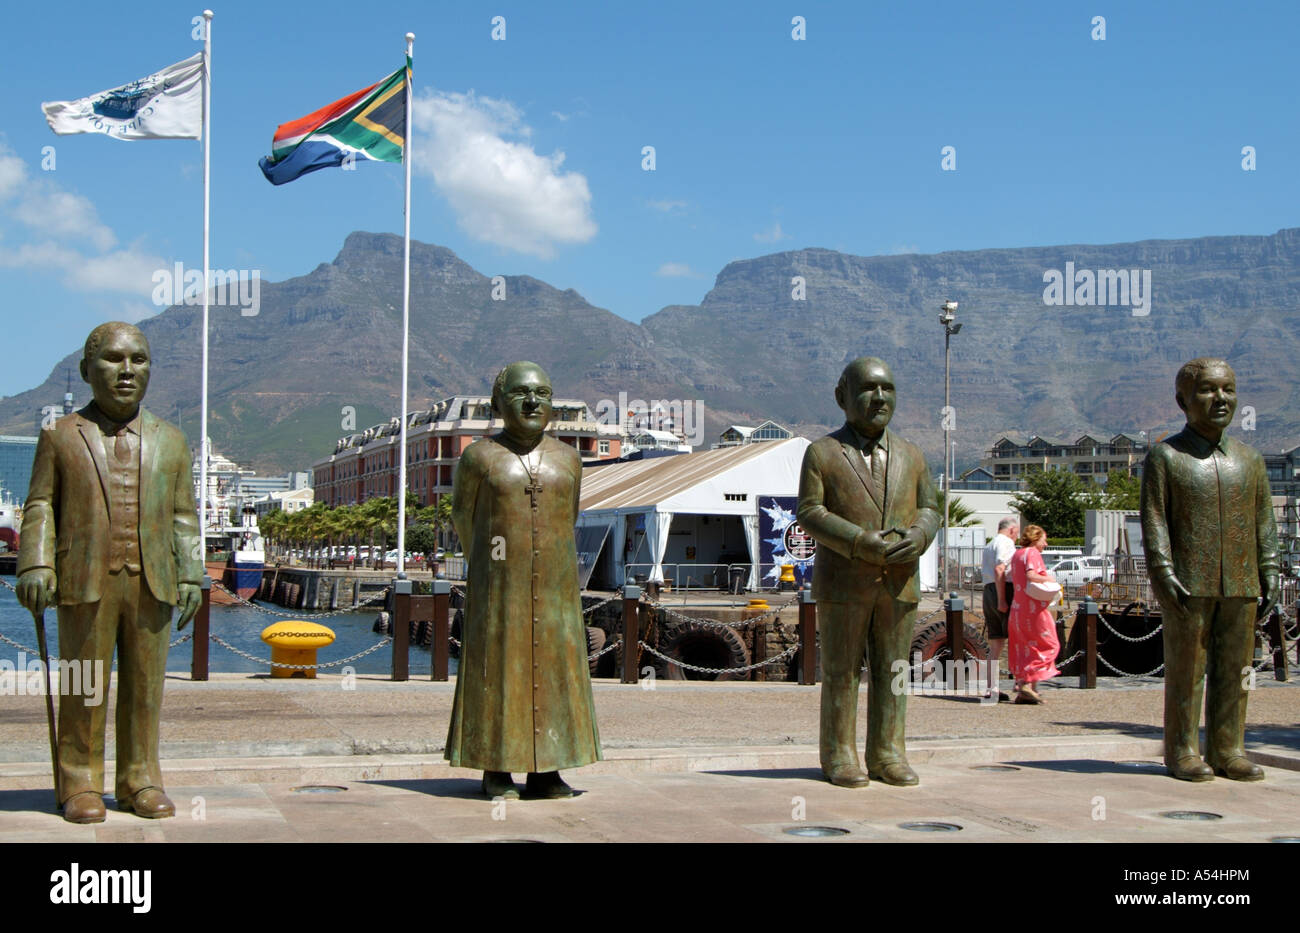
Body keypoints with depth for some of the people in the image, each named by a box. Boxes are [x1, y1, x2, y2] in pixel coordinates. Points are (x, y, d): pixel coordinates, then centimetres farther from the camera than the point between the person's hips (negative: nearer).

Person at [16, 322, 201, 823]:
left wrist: (190, 575, 4)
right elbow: (40, 506, 4)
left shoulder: (169, 441, 15)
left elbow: (183, 516, 13)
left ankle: (140, 781, 14)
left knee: (145, 686, 5)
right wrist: (35, 565, -8)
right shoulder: (60, 436, 8)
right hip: (85, 581, -2)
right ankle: (80, 785, 9)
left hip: (151, 584, 2)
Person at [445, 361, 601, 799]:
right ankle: (496, 772, 5)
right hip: (500, 583, -3)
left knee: (551, 668, 2)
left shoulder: (567, 458, 6)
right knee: (498, 667, -2)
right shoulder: (480, 457, -1)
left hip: (554, 583, 3)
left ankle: (546, 772, 7)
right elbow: (463, 513, 11)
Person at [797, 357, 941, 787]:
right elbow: (809, 512, -6)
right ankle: (839, 756, 8)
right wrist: (860, 542, -17)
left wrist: (919, 535, -10)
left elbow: (929, 508, 14)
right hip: (843, 582, -3)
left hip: (900, 584, 4)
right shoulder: (822, 453, 1)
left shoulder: (910, 455, 14)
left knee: (892, 670, 4)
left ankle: (887, 754, 12)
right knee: (841, 671, 1)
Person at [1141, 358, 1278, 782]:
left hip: (1240, 585, 4)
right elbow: (1153, 520, -4)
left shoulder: (1249, 459, 13)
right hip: (1188, 584, -4)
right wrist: (1163, 574, -14)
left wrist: (1269, 574, 6)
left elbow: (1263, 521, 14)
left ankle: (1228, 749, 13)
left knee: (1235, 668, 5)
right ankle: (1183, 751, 7)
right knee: (1186, 667, -1)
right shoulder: (1165, 457, 1)